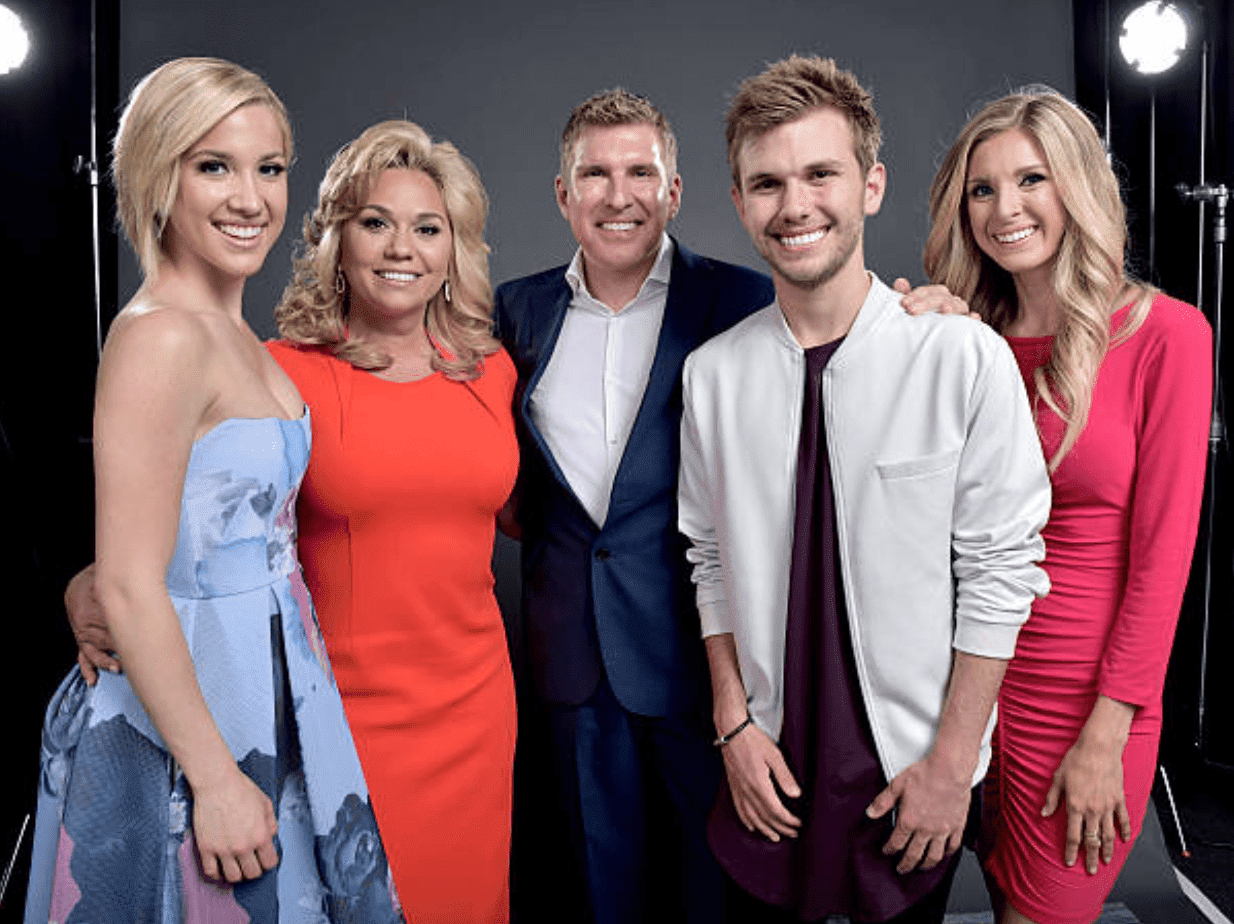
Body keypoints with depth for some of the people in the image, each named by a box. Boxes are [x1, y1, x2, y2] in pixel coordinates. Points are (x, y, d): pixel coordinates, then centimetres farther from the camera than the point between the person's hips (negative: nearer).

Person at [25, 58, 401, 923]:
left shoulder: (235, 334, 8)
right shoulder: (160, 338, -19)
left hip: (266, 702, 9)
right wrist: (216, 778, -19)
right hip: (184, 718, -8)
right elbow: (129, 587, -22)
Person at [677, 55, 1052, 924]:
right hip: (767, 763, 2)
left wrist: (953, 762, -9)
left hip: (914, 770, -2)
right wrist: (734, 722, 0)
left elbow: (1000, 571, -11)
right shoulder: (712, 372, -6)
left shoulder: (966, 356, -14)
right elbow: (712, 560, 2)